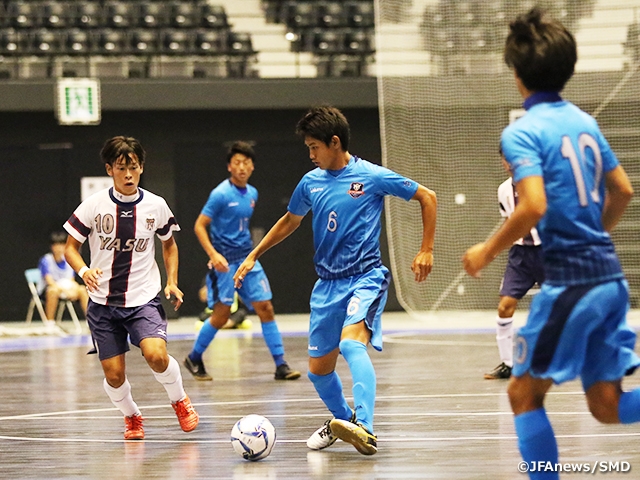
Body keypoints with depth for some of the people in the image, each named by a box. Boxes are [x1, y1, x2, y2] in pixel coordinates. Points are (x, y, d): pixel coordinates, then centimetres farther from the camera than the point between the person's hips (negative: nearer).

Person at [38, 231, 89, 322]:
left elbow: (71, 281, 3)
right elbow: (50, 281, -23)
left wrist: (74, 289, -22)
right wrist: (65, 291, -35)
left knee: (82, 289, -19)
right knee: (53, 290, -39)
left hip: (66, 288, 5)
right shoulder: (46, 260, -13)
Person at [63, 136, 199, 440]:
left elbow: (169, 245, 16)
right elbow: (70, 248, 1)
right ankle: (132, 417, 31)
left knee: (156, 355, -25)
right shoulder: (93, 206, -6)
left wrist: (172, 282, 2)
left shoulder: (155, 206, -2)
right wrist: (84, 271, -20)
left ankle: (179, 400, 5)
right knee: (114, 376, -2)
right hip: (103, 301, 1)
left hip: (144, 300, -1)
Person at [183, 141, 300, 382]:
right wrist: (213, 255, -23)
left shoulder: (252, 193, 8)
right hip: (225, 262, -6)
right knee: (221, 315, -4)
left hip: (247, 260, 6)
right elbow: (199, 226, -12)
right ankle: (194, 359, 17)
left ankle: (281, 365, -1)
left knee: (266, 308, -2)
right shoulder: (221, 194, -12)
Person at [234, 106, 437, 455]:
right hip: (327, 283, 6)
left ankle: (364, 428, -43)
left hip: (365, 277, -6)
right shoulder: (311, 182, 6)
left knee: (351, 343, -31)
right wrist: (253, 256, 25)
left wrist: (426, 250, -4)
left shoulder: (372, 177, -8)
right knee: (319, 369, 9)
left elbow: (427, 197, 0)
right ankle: (341, 420, 36)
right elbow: (290, 221, 25)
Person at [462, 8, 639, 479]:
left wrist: (487, 252, -8)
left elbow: (533, 206, -21)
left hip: (569, 280, -7)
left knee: (525, 392, 6)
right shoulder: (584, 121, 13)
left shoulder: (522, 132, -10)